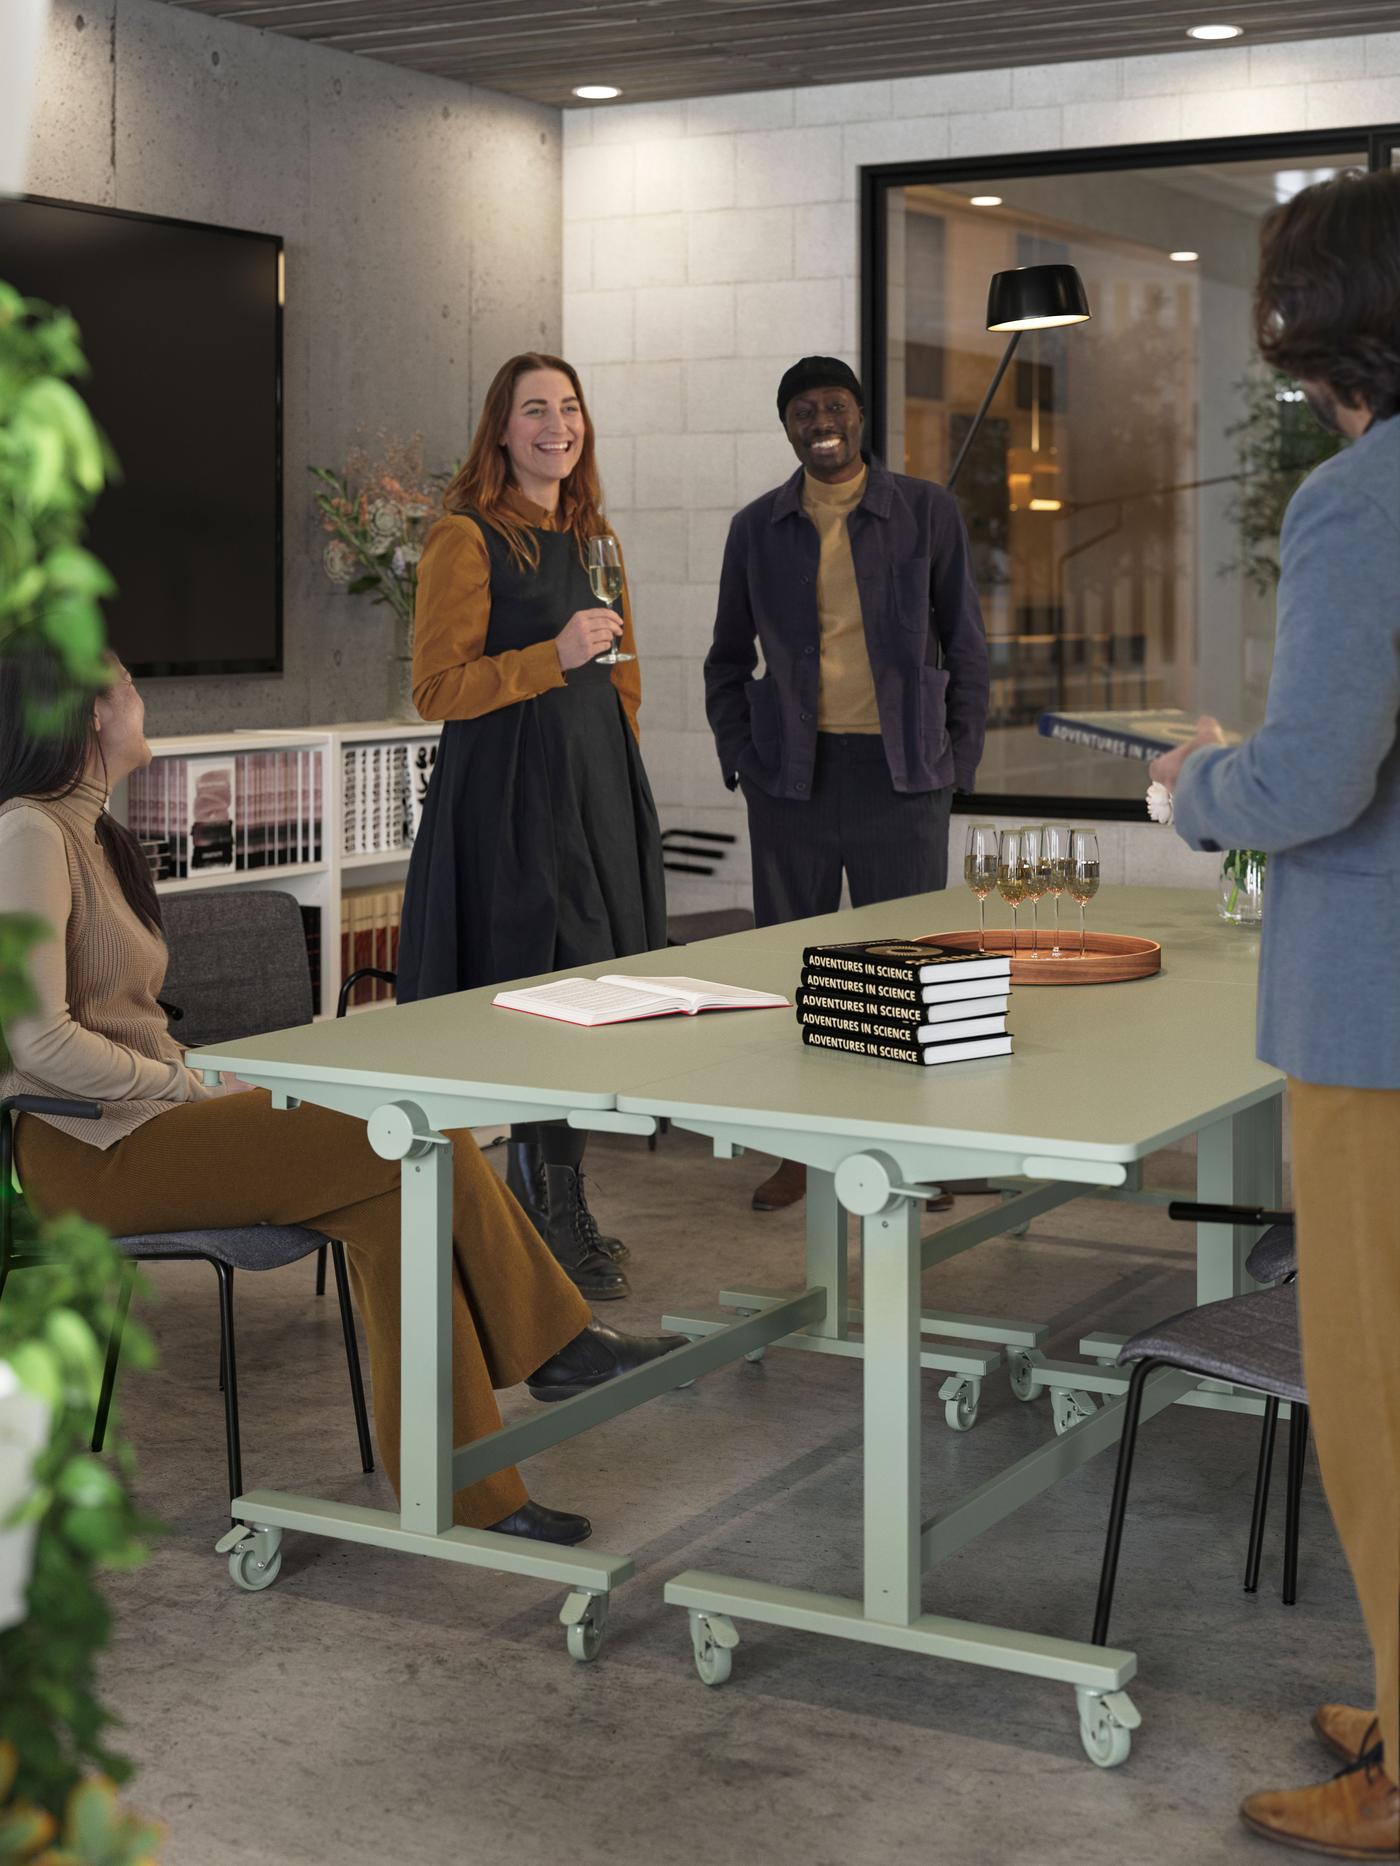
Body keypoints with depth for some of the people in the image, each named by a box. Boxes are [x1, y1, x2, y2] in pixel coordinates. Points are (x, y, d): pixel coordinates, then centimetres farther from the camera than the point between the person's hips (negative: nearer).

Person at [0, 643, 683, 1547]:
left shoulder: (86, 832, 18)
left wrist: (196, 1076, 3)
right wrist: (187, 1086, -12)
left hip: (141, 1116, 10)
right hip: (90, 1148, -9)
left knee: (391, 1204, -11)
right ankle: (552, 1344, -2)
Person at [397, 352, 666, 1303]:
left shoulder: (592, 538, 16)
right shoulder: (466, 538, -7)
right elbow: (437, 688, -12)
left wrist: (622, 777, 19)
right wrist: (554, 657, -20)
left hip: (599, 786, 7)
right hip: (509, 789, -7)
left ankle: (540, 1206, 18)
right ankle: (558, 1220, 2)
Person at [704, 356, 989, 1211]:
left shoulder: (927, 512, 3)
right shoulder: (758, 528, 8)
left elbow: (965, 648, 5)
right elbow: (728, 660, 16)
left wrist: (958, 765, -1)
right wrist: (740, 760, 4)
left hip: (899, 774, -2)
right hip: (793, 777, 2)